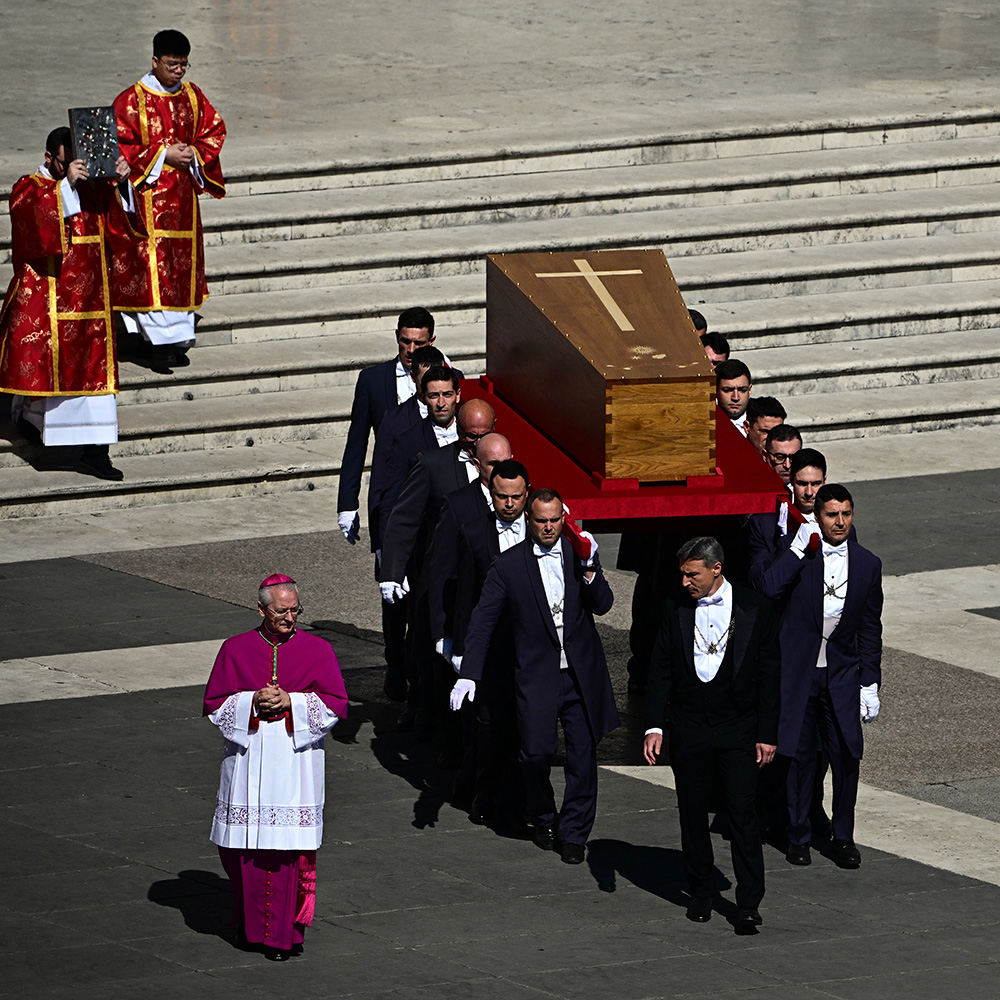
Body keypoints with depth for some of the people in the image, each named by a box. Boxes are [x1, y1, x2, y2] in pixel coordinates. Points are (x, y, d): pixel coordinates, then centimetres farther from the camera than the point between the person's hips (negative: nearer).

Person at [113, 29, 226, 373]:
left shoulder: (193, 97, 7)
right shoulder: (131, 101, -9)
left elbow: (214, 131, 12)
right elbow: (122, 147, -10)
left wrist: (194, 152, -8)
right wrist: (164, 155, -16)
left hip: (183, 194, 5)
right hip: (148, 193, -5)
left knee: (183, 264, 7)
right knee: (152, 266, -9)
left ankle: (178, 336, 12)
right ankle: (162, 342, -12)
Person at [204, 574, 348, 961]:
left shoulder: (317, 650, 3)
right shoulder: (235, 650, 5)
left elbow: (335, 704, 0)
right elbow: (214, 704, 5)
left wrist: (290, 702, -13)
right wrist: (252, 702, -12)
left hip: (295, 764, -1)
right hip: (247, 762, 2)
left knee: (289, 846, -7)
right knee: (243, 847, 4)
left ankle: (282, 932, 0)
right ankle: (250, 918, 26)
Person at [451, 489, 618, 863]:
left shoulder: (578, 554, 6)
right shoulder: (508, 566, 0)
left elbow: (603, 605, -2)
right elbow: (483, 622, -1)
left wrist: (588, 569, -20)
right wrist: (468, 674, -9)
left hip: (582, 674, 2)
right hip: (537, 675, -2)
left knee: (582, 753, 1)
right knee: (537, 751, -11)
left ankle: (574, 833, 14)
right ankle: (543, 819, 17)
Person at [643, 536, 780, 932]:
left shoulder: (755, 609, -2)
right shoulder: (675, 610, 4)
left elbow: (769, 674, 1)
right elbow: (660, 671, 7)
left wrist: (767, 735, -2)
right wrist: (654, 725, -2)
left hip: (739, 729, -3)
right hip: (689, 729, 3)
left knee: (742, 811, -8)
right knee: (692, 812, 7)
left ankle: (748, 904, -6)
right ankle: (701, 893, 22)